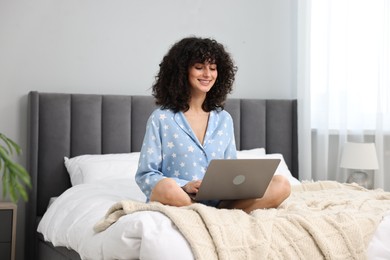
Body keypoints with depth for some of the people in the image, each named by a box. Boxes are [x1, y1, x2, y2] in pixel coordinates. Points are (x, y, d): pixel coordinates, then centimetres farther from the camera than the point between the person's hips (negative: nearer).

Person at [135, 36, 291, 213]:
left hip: (218, 202, 4)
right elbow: (145, 176, -2)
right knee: (166, 187, -40)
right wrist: (185, 186, -19)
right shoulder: (161, 119, 3)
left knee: (281, 185, -17)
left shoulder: (224, 119, 16)